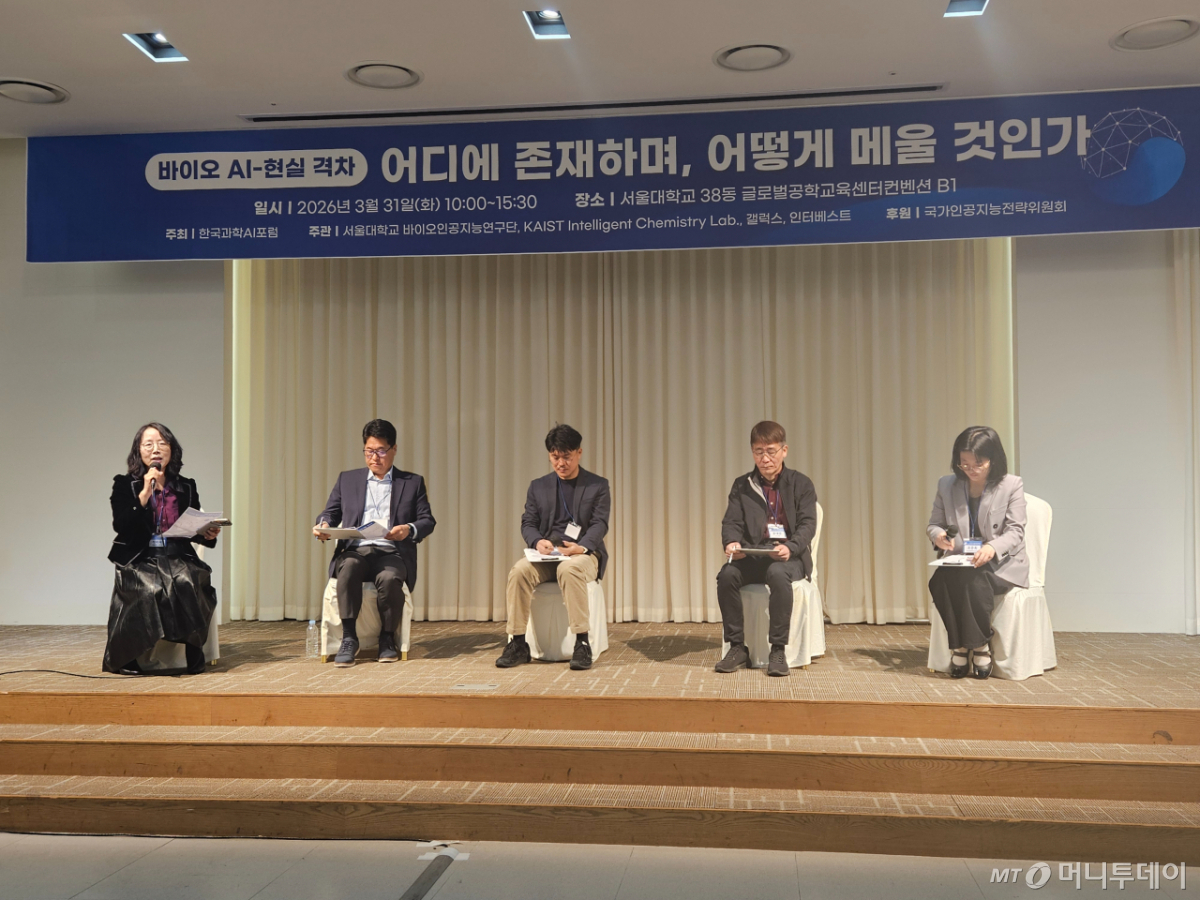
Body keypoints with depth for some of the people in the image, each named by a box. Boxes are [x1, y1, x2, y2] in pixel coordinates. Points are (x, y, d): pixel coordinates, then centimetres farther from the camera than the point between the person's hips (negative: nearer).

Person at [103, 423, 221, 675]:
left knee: (187, 584, -32)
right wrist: (145, 493, -12)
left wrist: (207, 534, -7)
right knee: (151, 589, -34)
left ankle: (189, 655, -25)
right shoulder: (124, 485, 8)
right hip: (139, 559, -2)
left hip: (178, 557, 2)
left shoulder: (186, 487, 15)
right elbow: (120, 526, -6)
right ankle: (141, 657, -23)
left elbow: (195, 531, 17)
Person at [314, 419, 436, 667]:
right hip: (355, 550, 1)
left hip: (392, 553, -1)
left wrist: (410, 529, -12)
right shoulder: (347, 479, 22)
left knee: (389, 578, -36)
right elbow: (330, 513, 18)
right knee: (348, 567, -36)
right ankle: (349, 638, -28)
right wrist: (323, 525, -7)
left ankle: (387, 638, -13)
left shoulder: (413, 482, 17)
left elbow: (428, 521, 11)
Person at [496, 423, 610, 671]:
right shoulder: (538, 486, 15)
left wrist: (581, 547, -27)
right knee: (519, 571, -29)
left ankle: (582, 644, -35)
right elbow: (528, 523, 7)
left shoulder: (598, 486, 6)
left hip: (583, 554, -3)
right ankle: (518, 644, -22)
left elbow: (600, 524, -5)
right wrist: (538, 542, -18)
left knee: (569, 569, -39)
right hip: (546, 554, 3)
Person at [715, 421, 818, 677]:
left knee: (778, 573, -38)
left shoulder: (801, 484, 4)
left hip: (790, 557, -2)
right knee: (727, 574, -30)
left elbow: (807, 525, -6)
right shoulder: (741, 485, 10)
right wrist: (732, 542, -22)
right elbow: (731, 522, 3)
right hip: (753, 557, 2)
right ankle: (737, 647, -15)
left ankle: (778, 649, -26)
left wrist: (790, 547, -26)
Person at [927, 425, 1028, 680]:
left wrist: (993, 547, -31)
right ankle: (959, 645, -19)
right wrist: (939, 536, -15)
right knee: (939, 580, -32)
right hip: (959, 563, 3)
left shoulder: (1012, 485, -1)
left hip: (1002, 564, -3)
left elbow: (1015, 531, -8)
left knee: (973, 578, -36)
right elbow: (934, 524, 12)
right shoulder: (947, 485, 7)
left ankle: (979, 646, -19)